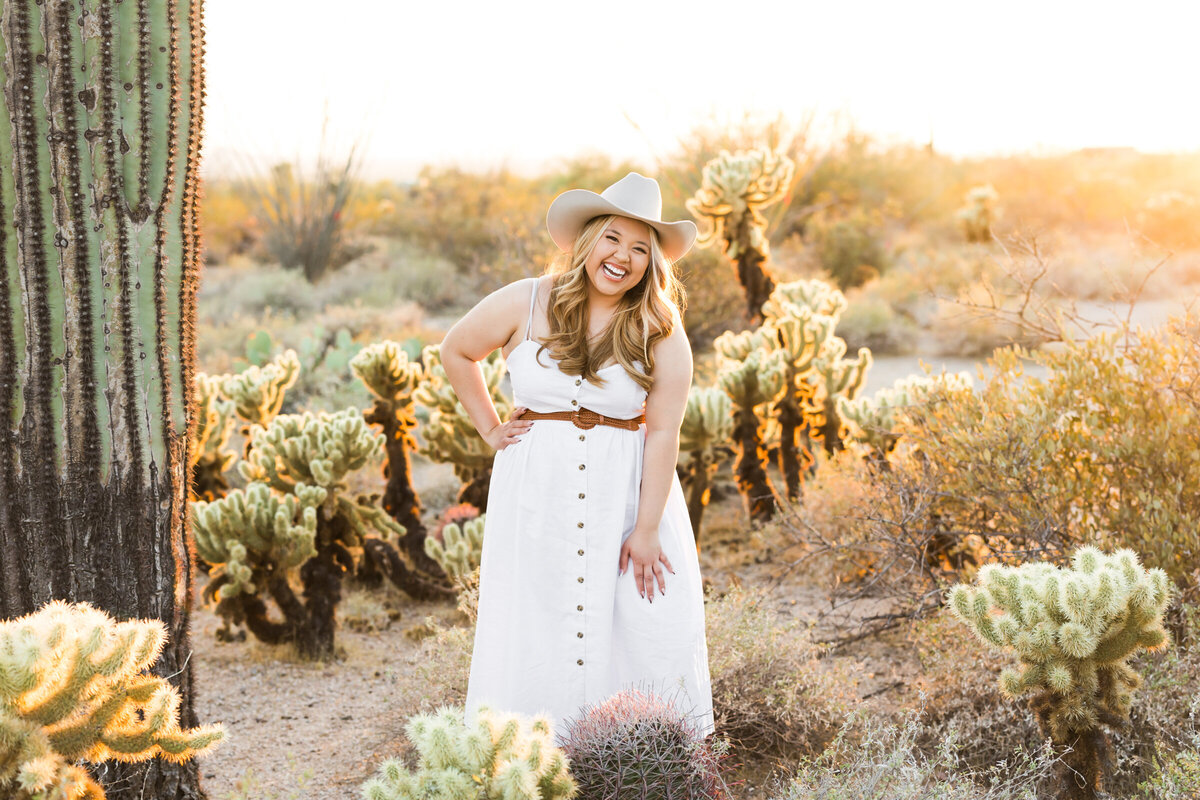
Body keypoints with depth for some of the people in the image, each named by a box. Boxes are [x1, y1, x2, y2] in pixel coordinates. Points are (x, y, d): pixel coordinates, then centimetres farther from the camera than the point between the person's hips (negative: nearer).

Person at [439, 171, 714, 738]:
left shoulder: (661, 332, -3)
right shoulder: (524, 304, -3)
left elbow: (662, 433, -7)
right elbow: (455, 352, 12)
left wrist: (647, 530, -12)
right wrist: (490, 430, 7)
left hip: (627, 493, 0)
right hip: (538, 492, 0)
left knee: (652, 625, -3)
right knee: (536, 626, 3)